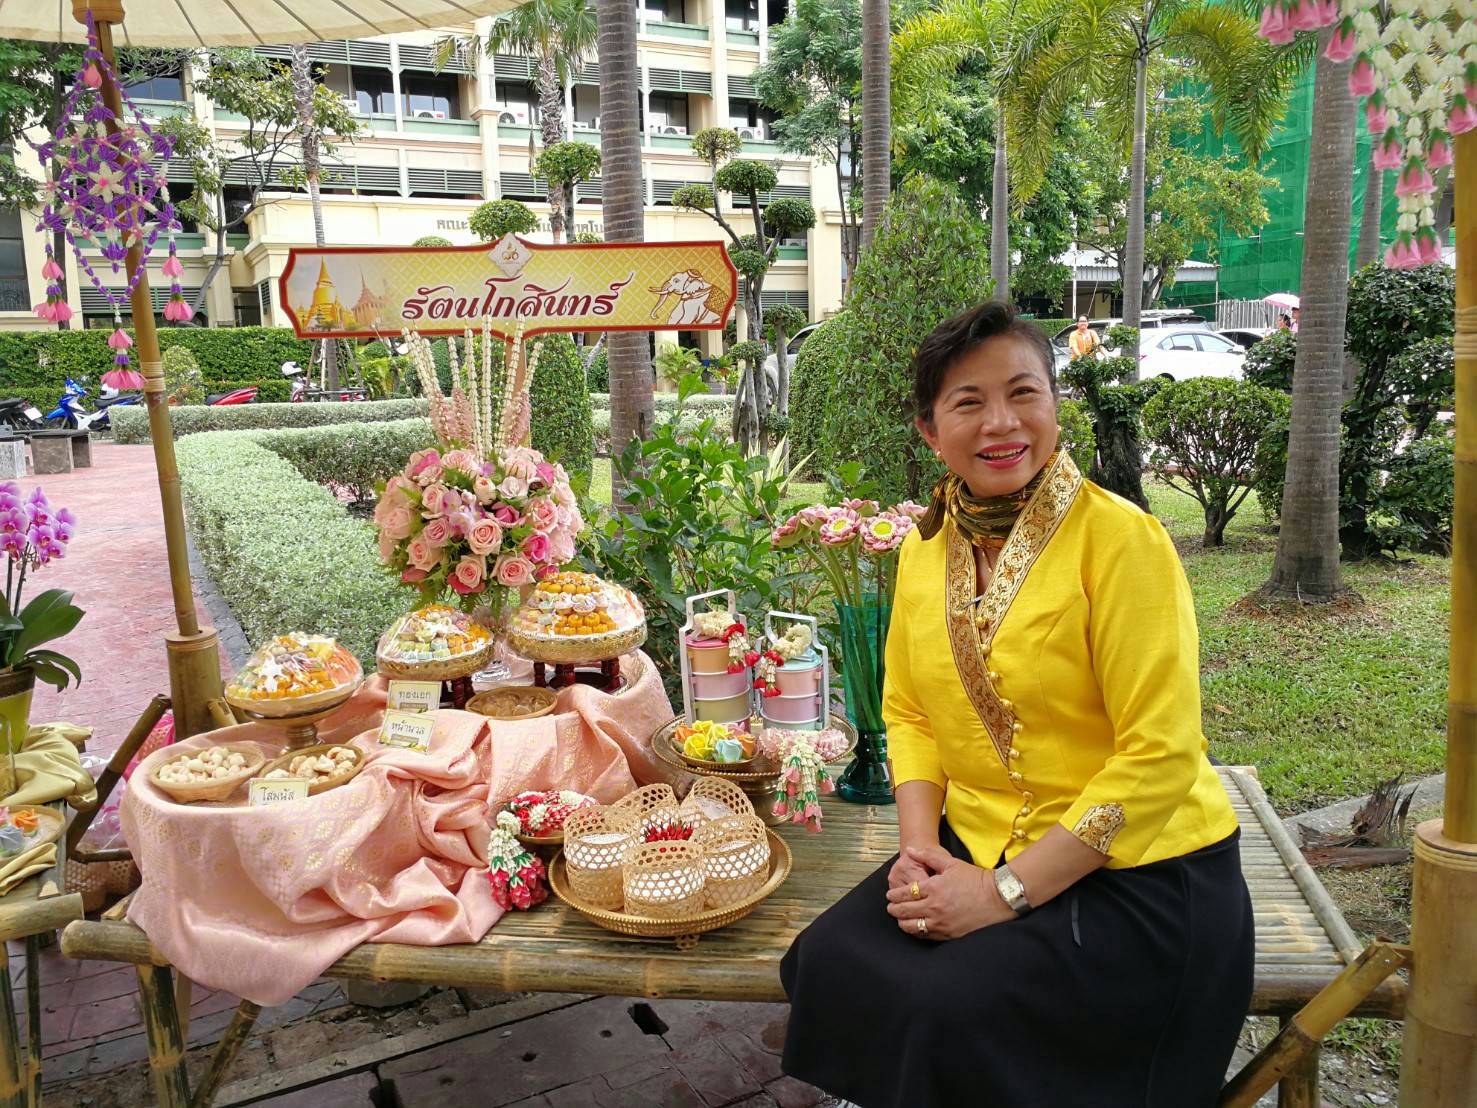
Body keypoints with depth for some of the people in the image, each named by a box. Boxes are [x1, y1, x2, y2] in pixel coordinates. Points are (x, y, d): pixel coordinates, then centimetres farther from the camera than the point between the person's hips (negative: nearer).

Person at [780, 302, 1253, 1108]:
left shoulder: (1119, 539, -17)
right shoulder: (925, 548, 3)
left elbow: (1159, 756, -19)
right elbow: (908, 712, 9)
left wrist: (1006, 891, -19)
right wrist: (919, 844, -8)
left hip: (1134, 873, -5)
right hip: (975, 850, 5)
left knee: (952, 1009, -23)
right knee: (830, 963, -13)